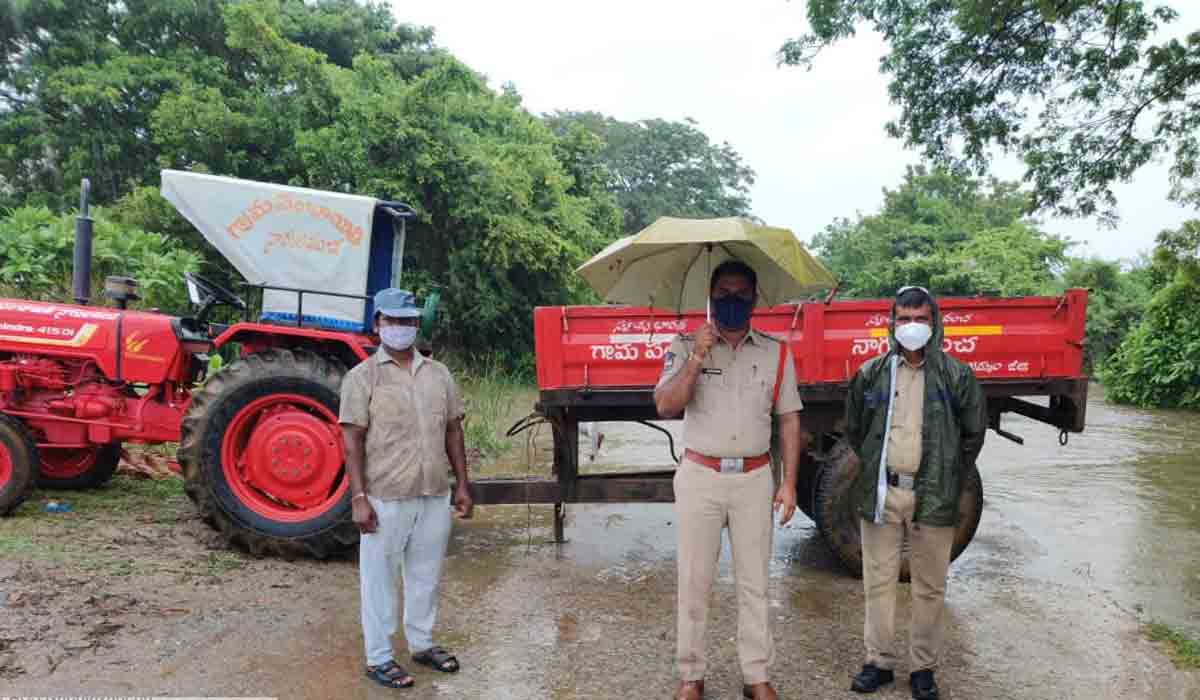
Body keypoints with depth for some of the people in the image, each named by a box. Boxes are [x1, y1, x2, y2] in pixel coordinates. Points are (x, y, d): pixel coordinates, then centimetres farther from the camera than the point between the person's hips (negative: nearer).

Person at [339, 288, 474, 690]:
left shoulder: (438, 373, 7)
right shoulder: (363, 377, -6)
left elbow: (453, 431, 11)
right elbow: (352, 441, -9)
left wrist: (461, 485, 8)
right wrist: (359, 497, -15)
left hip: (435, 496, 5)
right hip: (386, 499, -4)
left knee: (426, 575, 18)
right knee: (380, 579, 8)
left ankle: (422, 643, 35)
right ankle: (379, 658, 23)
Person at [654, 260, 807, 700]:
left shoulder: (776, 353, 5)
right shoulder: (685, 347, 0)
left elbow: (789, 420, 6)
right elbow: (665, 407, -12)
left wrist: (789, 482, 0)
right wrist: (696, 359, -21)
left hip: (754, 480, 2)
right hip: (700, 478, -1)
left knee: (754, 583, 10)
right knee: (694, 582, 6)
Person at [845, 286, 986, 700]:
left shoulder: (956, 376, -2)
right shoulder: (871, 374, 1)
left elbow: (974, 433, 8)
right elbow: (853, 429, 13)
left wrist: (949, 478, 10)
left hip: (933, 497, -1)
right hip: (881, 493, 1)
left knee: (929, 588, 9)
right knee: (878, 583, 10)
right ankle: (879, 662, 23)